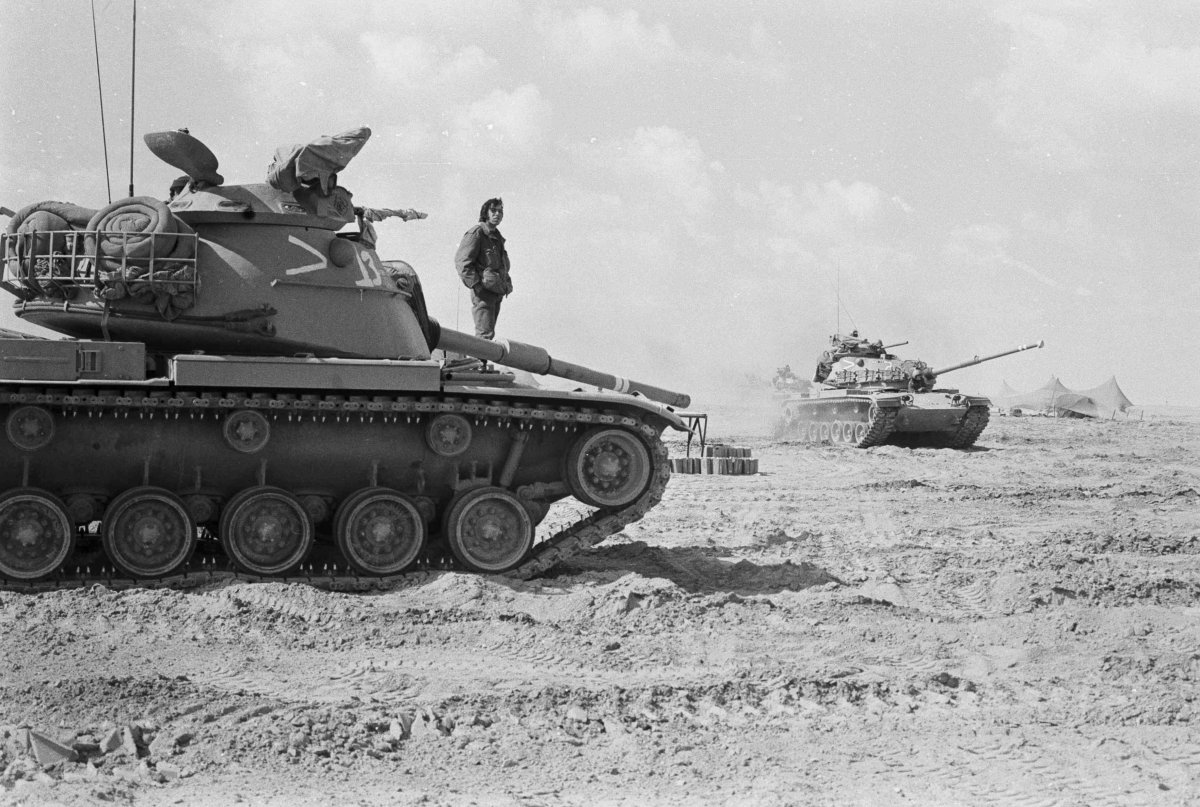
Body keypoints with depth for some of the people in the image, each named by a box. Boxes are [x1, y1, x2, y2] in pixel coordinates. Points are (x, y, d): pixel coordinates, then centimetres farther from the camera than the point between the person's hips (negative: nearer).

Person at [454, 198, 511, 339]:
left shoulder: (497, 237, 21)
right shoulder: (476, 234, -7)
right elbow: (462, 262, -15)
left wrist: (507, 283, 17)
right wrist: (476, 284, -19)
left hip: (497, 292, 9)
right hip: (483, 291, -9)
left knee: (488, 333, 9)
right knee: (485, 334, -16)